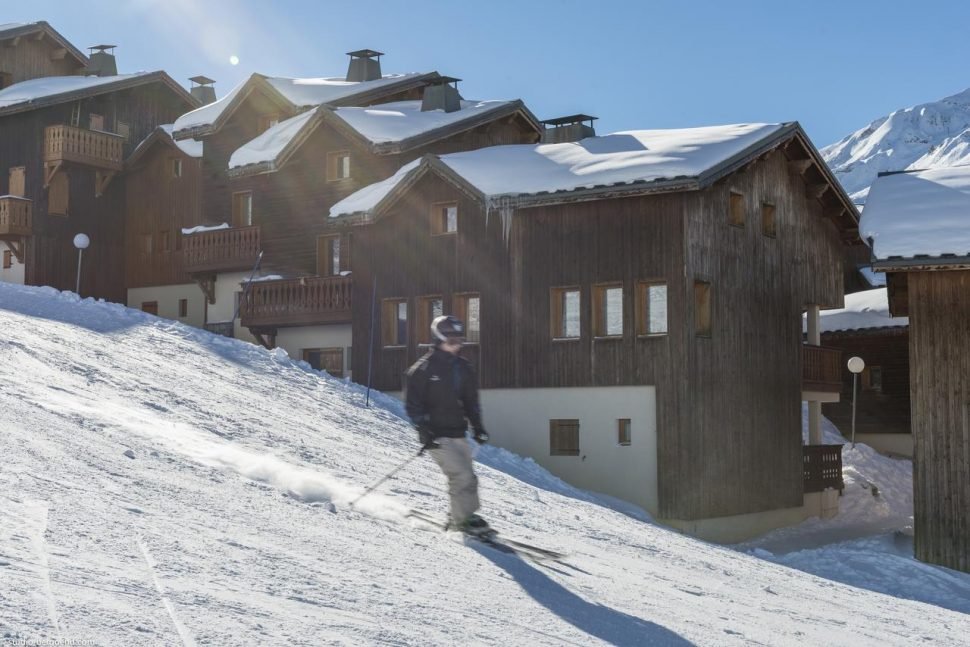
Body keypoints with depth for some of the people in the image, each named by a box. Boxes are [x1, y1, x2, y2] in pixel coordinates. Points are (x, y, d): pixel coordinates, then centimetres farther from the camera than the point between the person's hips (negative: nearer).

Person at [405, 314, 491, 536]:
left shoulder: (463, 368, 10)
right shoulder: (423, 369, -8)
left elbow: (471, 400, 20)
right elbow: (413, 404, -8)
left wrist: (477, 427, 10)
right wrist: (425, 432, -17)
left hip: (458, 434, 6)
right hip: (436, 436, -6)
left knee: (466, 479, 6)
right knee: (463, 476, -14)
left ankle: (465, 517, 19)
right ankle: (463, 519, -1)